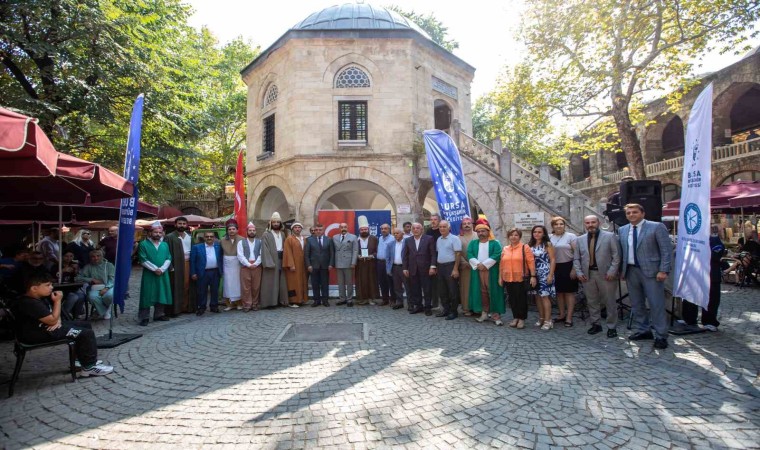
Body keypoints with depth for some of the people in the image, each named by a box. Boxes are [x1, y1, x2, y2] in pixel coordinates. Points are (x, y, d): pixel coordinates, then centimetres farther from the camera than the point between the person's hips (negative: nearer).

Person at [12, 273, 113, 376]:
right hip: (38, 333, -11)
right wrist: (57, 301, -17)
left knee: (85, 325, 14)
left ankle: (84, 359, 20)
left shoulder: (40, 298, 8)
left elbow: (53, 314, 19)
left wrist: (58, 320, -4)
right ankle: (89, 367, -7)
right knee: (87, 333, -16)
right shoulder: (30, 303, -24)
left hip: (45, 326, 11)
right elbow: (52, 320, -23)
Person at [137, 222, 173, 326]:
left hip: (162, 275, 4)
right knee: (147, 295, -2)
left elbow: (168, 259, 4)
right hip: (148, 274, -4)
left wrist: (161, 269, -11)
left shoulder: (165, 245, 8)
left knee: (161, 294, 10)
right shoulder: (143, 244, -4)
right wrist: (155, 269, -15)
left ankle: (159, 314, 22)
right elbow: (143, 260, -10)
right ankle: (144, 317, 5)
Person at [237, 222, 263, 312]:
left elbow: (261, 255, 1)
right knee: (245, 287, 0)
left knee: (256, 287, 4)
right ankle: (247, 305, 8)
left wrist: (256, 264, -12)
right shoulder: (241, 242, 5)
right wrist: (248, 264, -12)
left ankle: (255, 304, 14)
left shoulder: (260, 242, 9)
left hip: (257, 267, 1)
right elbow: (240, 256, -4)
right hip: (245, 267, -1)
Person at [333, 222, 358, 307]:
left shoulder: (353, 237, 3)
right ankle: (342, 298, 16)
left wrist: (353, 263, -11)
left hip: (348, 263, -3)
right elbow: (333, 251, 9)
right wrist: (333, 263, 2)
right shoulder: (335, 237, 12)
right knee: (340, 282, 8)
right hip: (338, 263, 3)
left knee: (349, 282, 3)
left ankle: (349, 299, 9)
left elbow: (355, 251, -3)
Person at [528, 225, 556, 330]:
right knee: (538, 296, 10)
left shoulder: (548, 244, -5)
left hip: (545, 273, -5)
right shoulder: (530, 245, 9)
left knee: (544, 296, -6)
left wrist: (551, 275, -14)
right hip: (534, 274, 5)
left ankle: (548, 321, -1)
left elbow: (553, 260, -8)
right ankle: (541, 318, 21)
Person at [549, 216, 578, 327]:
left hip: (568, 267, -4)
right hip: (555, 268, 4)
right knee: (559, 292, 12)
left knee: (569, 292, 2)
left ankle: (569, 317, 7)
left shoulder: (571, 236, -4)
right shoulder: (549, 238, 5)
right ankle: (562, 314, 25)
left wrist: (574, 269, -13)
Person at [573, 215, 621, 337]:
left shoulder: (610, 236, -1)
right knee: (592, 302, 9)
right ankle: (595, 324, 21)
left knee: (610, 302, 5)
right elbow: (576, 259, 11)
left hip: (606, 274, -3)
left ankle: (612, 327, 16)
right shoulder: (580, 240, 9)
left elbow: (616, 256, -4)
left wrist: (612, 272, -12)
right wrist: (579, 273, 0)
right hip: (587, 275, 3)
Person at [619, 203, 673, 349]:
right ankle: (643, 330, 26)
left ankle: (661, 336, 9)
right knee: (636, 304, 13)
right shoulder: (622, 230, 10)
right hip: (630, 271, 5)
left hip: (651, 271, -5)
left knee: (656, 304, -2)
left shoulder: (656, 227, -5)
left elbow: (667, 250, -7)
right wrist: (622, 270, 9)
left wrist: (663, 270, -13)